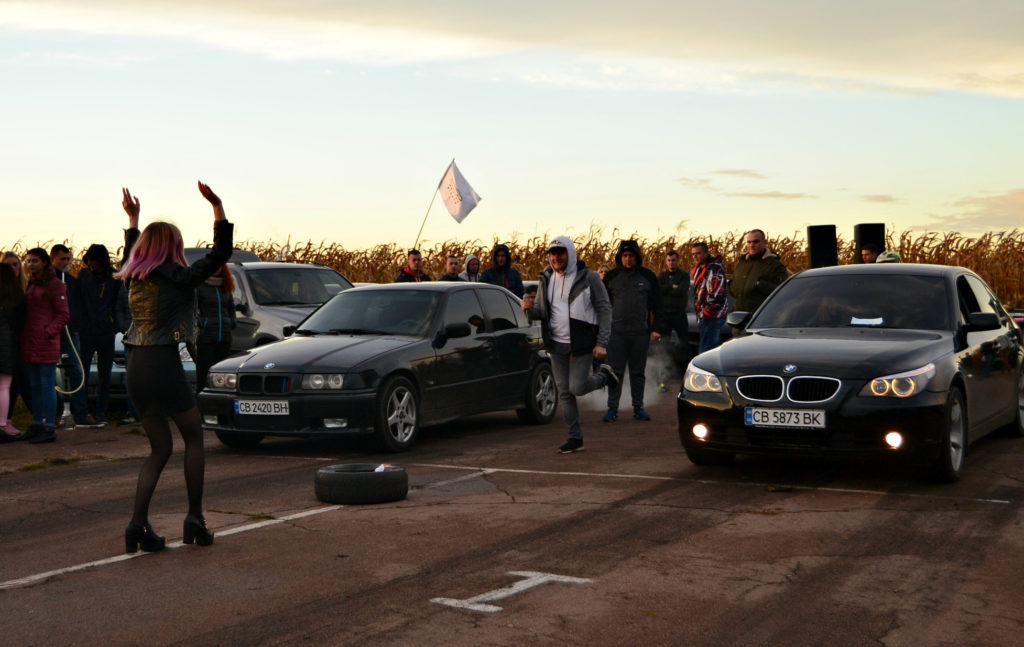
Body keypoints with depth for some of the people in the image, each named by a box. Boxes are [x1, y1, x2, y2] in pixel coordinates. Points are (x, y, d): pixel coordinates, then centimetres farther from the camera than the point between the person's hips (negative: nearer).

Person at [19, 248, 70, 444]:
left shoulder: (54, 284, -5)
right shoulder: (30, 284, 17)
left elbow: (63, 315, -8)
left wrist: (48, 332, -15)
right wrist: (23, 334, 10)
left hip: (46, 342, -8)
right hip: (29, 342, 8)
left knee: (47, 385, -6)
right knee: (34, 385, 11)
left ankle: (49, 428, -5)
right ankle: (37, 424, 17)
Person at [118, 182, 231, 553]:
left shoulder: (133, 278, 11)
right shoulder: (177, 278, -8)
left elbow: (130, 255, 35)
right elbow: (220, 252, -6)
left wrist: (133, 218, 43)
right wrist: (217, 206, -6)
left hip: (136, 369, 7)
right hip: (164, 366, -7)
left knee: (160, 449, 13)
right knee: (194, 439, 10)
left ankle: (138, 525, 2)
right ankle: (195, 519, 8)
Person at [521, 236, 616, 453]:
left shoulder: (589, 278, -7)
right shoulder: (546, 280, 7)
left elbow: (604, 310, -6)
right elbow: (541, 311, 12)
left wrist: (602, 343, -13)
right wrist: (529, 309, -14)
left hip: (581, 344, -5)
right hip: (557, 345, 5)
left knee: (577, 387, -11)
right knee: (564, 392, 5)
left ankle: (604, 375, 20)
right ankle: (575, 438, 14)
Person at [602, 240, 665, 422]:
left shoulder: (648, 277, 6)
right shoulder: (612, 277, 6)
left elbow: (656, 305, 8)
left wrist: (657, 329, 1)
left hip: (641, 332, 1)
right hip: (616, 332, -1)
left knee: (638, 372, 8)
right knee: (616, 372, -1)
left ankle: (638, 407, 15)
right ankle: (612, 408, 4)